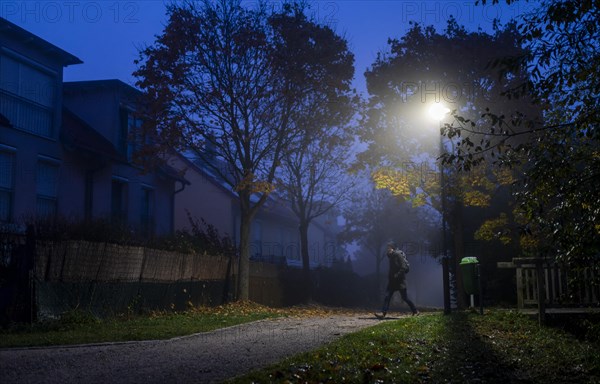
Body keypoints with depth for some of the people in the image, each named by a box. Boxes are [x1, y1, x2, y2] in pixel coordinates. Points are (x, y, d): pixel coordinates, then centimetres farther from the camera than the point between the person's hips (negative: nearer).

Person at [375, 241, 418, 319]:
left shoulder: (399, 255, -13)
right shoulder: (390, 256, 12)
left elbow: (404, 267, -18)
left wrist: (396, 276, -19)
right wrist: (390, 276, 11)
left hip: (400, 280, -8)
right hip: (392, 280, 8)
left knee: (404, 297, 0)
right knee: (387, 296, -4)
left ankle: (415, 311, 16)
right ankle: (383, 313, -10)